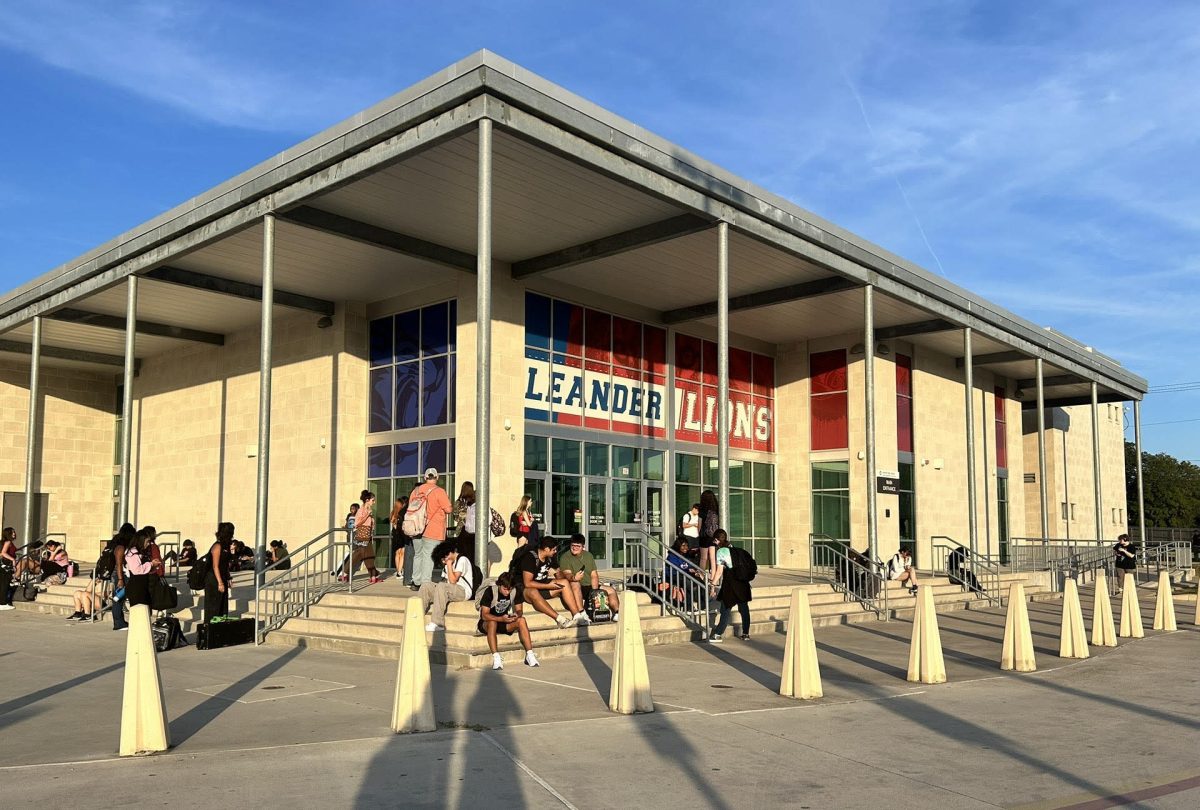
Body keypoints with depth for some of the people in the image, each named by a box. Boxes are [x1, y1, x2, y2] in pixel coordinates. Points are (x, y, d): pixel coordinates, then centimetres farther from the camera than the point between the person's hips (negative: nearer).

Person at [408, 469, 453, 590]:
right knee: (428, 556, -4)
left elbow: (410, 508, 15)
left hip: (416, 529, 5)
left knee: (418, 555, 16)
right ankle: (425, 584, -7)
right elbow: (448, 509, -10)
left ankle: (416, 582, 19)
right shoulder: (439, 491, -10)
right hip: (433, 530, -5)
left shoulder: (415, 491, 7)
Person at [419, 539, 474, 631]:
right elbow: (449, 582, 16)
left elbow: (453, 581, -17)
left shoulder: (462, 560, -8)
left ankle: (437, 623, -35)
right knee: (426, 585, -6)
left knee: (441, 586, -34)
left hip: (464, 591, -9)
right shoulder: (450, 562, 20)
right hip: (451, 591, 9)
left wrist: (449, 564, -11)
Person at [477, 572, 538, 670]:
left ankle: (529, 654, -26)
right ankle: (496, 658, -40)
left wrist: (517, 615, -28)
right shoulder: (490, 591, -22)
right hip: (486, 623, -4)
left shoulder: (515, 591, -9)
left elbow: (519, 610, -2)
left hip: (504, 622, 4)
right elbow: (485, 615, -24)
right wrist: (501, 619, -40)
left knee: (522, 620, -24)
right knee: (492, 623, -38)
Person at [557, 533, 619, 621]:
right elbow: (567, 574, -23)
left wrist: (594, 591, -11)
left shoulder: (588, 555, 12)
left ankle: (617, 614, 3)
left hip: (590, 587, 6)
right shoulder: (565, 557, -6)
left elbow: (594, 575, 6)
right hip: (577, 589, -6)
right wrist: (573, 577, -47)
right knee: (575, 583, -39)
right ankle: (581, 614, -46)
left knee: (611, 590, 0)